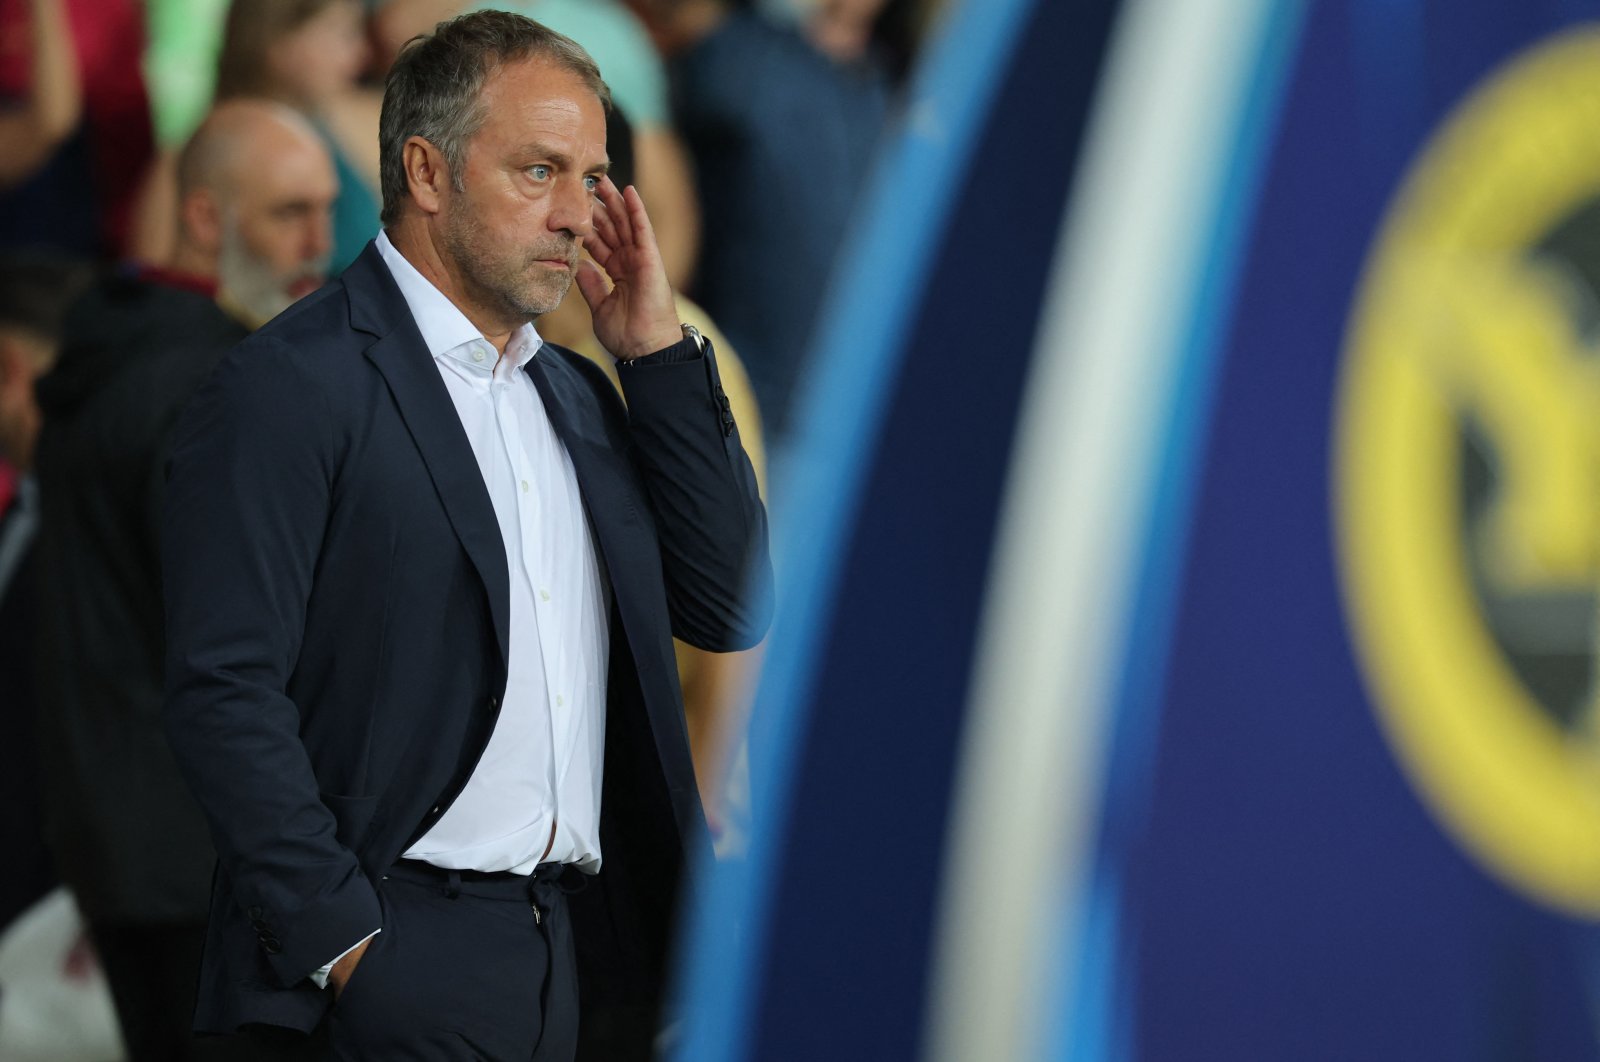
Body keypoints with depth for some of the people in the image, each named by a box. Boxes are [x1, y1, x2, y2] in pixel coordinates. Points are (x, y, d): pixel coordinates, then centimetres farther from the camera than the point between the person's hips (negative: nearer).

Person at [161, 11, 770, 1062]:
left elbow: (734, 609, 13)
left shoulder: (577, 393, 18)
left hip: (593, 960, 7)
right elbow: (226, 691, -12)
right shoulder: (291, 385, -6)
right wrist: (342, 946, -16)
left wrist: (659, 352, 8)